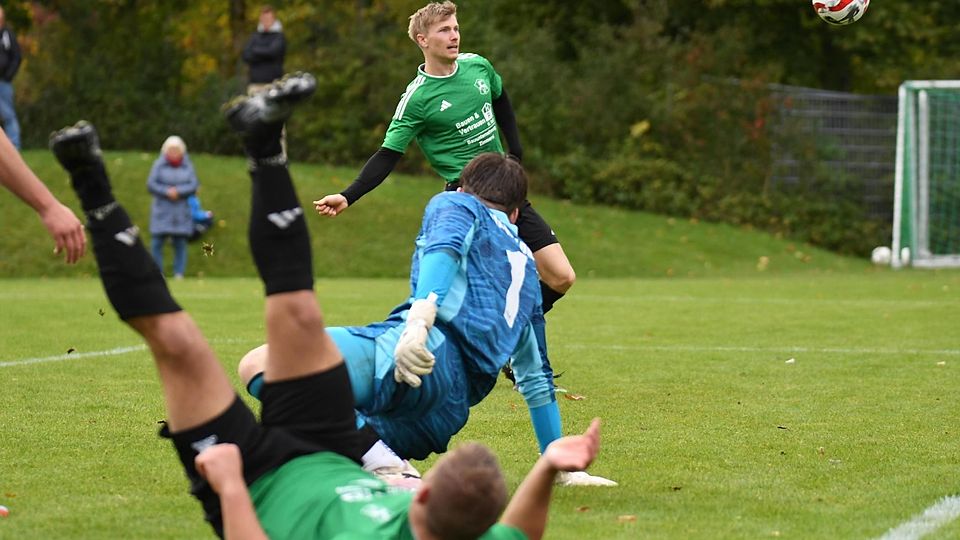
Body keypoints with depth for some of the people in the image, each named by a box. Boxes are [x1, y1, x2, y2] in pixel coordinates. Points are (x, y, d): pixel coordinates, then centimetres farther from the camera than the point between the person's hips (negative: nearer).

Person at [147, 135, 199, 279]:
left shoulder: (187, 166, 6)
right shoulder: (159, 165, 1)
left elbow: (194, 185, -2)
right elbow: (151, 185, -5)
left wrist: (178, 191, -16)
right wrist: (167, 192, -17)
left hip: (181, 212, 1)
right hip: (162, 211, -1)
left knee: (180, 244, -2)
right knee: (157, 243, -5)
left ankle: (179, 274, 0)